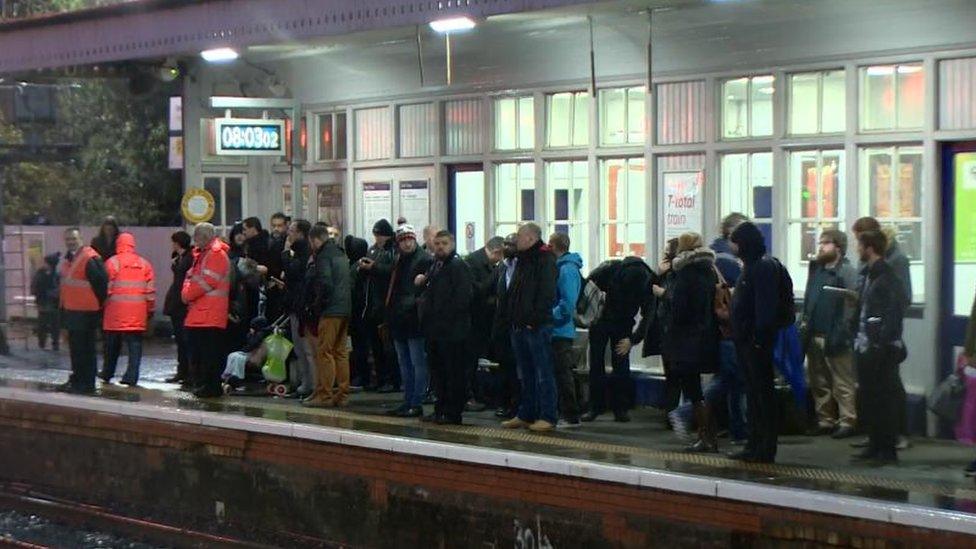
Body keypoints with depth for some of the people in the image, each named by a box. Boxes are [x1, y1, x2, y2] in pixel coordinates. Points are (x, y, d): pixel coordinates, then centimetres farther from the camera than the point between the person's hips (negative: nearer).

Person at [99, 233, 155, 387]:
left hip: (116, 311, -1)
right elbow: (151, 290, 8)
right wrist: (150, 309, 16)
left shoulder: (112, 262, -3)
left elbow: (106, 287, -4)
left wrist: (102, 304, 8)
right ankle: (132, 376, -6)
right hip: (138, 313, 1)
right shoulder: (144, 264, 6)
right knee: (135, 344, 1)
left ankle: (107, 373, 23)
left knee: (112, 344, 12)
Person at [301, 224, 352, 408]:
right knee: (341, 352, 11)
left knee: (324, 352, -6)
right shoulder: (340, 254, 17)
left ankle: (324, 395, -6)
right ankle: (342, 395, 13)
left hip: (330, 310, -9)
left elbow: (325, 284, -19)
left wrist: (316, 306, -7)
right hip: (345, 309, 9)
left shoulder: (323, 256, -10)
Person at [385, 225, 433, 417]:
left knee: (418, 363, -4)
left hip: (414, 321, -9)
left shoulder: (424, 260, -9)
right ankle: (408, 401, 20)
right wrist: (389, 318, 18)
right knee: (404, 364, 13)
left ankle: (416, 404, -2)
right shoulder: (398, 261, 16)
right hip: (399, 322, 9)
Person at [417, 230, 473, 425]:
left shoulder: (458, 266, -11)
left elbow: (463, 297, -19)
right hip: (435, 329, 9)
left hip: (451, 330, -9)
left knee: (453, 372, -4)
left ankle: (453, 413, -1)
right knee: (437, 370, 14)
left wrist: (445, 317, -17)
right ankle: (440, 410, 22)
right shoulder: (435, 265, 18)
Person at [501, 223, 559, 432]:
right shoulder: (523, 260, 18)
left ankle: (548, 417, -2)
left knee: (543, 373, -5)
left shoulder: (545, 260, -10)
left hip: (537, 327, -9)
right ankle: (526, 415, 20)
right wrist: (514, 318, 14)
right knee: (525, 374, 14)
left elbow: (547, 295, -18)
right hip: (519, 326, 9)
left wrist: (534, 320, -19)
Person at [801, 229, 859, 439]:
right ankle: (825, 420, 19)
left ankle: (847, 422, 1)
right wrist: (805, 322, 9)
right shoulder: (816, 269, 17)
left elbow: (851, 304, -13)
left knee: (843, 383, -3)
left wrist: (841, 334, -18)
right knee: (819, 383, 12)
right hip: (814, 336, 8)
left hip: (834, 337, -8)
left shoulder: (847, 272, -7)